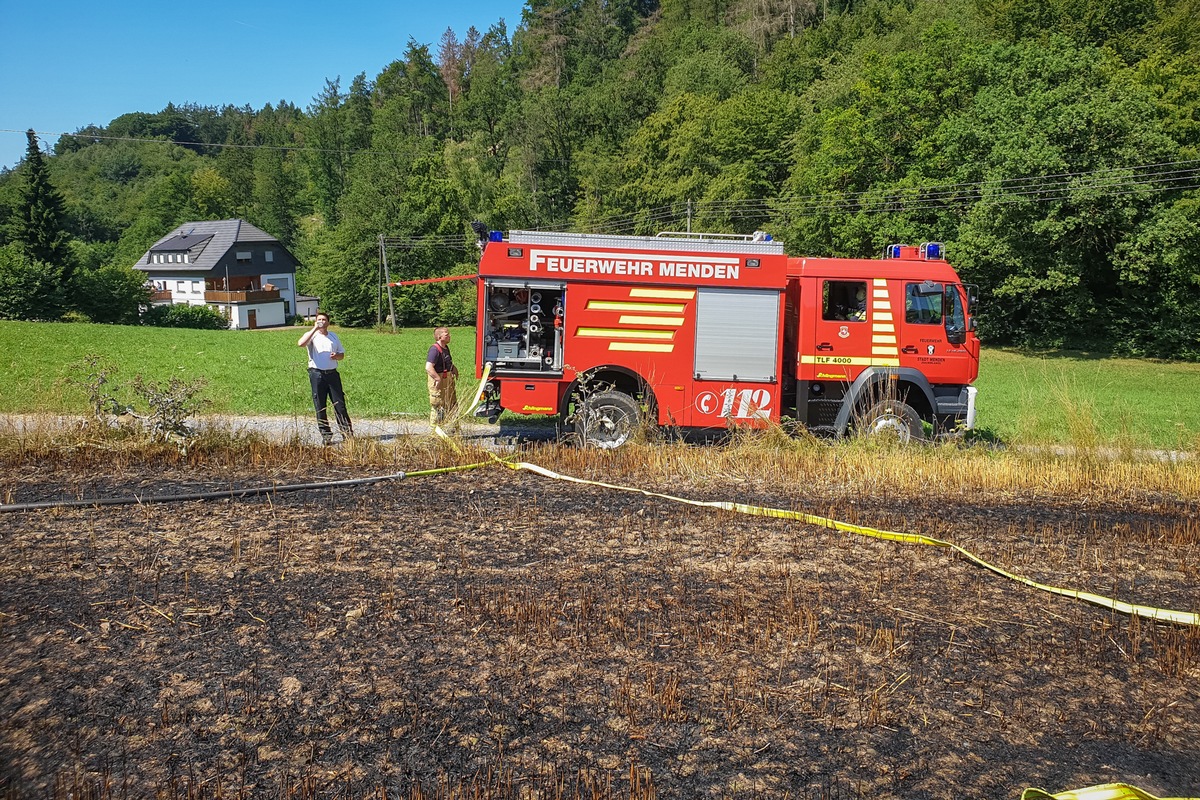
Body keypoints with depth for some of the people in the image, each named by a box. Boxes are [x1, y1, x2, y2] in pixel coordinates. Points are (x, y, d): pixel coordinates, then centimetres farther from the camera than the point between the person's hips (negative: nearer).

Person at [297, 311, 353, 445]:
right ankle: (326, 436, 8)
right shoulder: (311, 335, 2)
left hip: (332, 373, 3)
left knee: (340, 404, 2)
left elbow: (342, 354, 20)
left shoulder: (333, 336, 16)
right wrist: (315, 329, -18)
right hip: (317, 374, -3)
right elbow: (300, 344, -20)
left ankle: (347, 433, 7)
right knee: (320, 407, 1)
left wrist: (336, 356, -4)